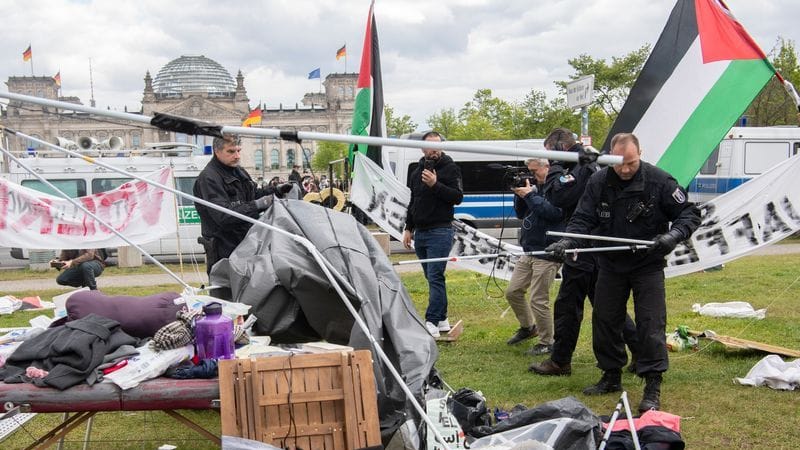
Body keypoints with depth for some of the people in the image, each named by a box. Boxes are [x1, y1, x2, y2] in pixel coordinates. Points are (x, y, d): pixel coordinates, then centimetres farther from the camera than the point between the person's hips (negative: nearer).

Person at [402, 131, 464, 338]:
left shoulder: (450, 168, -4)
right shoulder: (417, 171, 16)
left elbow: (458, 197, -14)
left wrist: (435, 185, -23)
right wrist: (408, 229, 19)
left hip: (440, 232, -7)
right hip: (420, 232, 7)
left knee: (435, 277, -12)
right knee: (432, 277, 11)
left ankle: (432, 323, -13)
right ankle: (442, 320, 20)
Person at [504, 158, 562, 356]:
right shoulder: (537, 186, 12)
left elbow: (554, 212, -26)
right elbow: (521, 214, 17)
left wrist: (530, 196, -20)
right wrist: (519, 194, 0)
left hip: (547, 252, -9)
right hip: (529, 251, 9)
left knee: (538, 300, -5)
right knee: (513, 291, 15)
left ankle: (547, 343, 11)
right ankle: (528, 327, 35)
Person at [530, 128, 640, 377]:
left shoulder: (582, 168, -16)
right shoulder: (591, 164, 16)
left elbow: (557, 197, -26)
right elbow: (563, 200, 19)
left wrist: (556, 167, -14)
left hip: (584, 249, -10)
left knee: (567, 304, 0)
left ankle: (560, 361, 9)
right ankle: (640, 351, 19)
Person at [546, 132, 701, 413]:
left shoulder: (658, 181, -13)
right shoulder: (598, 183, -6)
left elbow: (689, 213, -7)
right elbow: (583, 218, -4)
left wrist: (675, 234, -26)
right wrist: (568, 241, -24)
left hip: (648, 265, -3)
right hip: (611, 264, 4)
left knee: (651, 323, -7)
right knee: (604, 320, 10)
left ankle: (653, 387, 2)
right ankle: (611, 376, 28)